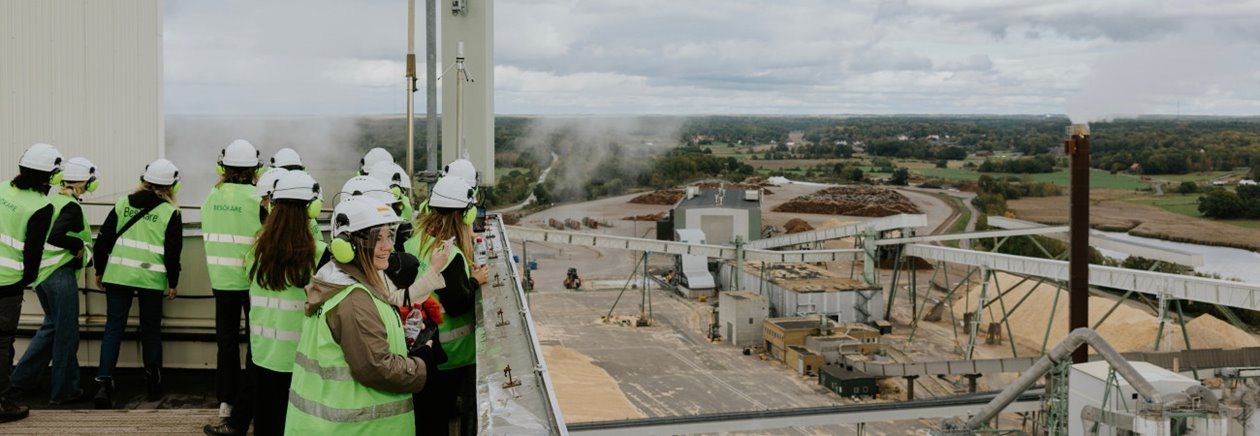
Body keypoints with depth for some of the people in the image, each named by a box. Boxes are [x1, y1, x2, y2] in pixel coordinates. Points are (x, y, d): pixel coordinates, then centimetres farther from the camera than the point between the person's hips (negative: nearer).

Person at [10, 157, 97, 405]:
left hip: (42, 273, 9)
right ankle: (64, 391, 8)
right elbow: (55, 236, -28)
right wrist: (79, 245, -14)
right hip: (60, 275, -9)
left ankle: (24, 377, 26)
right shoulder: (72, 207, -15)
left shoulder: (50, 202, 10)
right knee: (67, 333, 1)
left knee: (52, 326, 23)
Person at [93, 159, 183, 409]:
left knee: (113, 327, 5)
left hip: (118, 275, 2)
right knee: (151, 330, 12)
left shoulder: (122, 203, 6)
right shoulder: (170, 212, -3)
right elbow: (172, 252, -5)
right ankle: (152, 383, 22)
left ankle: (104, 381, -8)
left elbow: (104, 240, 6)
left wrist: (100, 271, 16)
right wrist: (173, 282, 6)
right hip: (151, 278, -2)